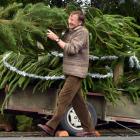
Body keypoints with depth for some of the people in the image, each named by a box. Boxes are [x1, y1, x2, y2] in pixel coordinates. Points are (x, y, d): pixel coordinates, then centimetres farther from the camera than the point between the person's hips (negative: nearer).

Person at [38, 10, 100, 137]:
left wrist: (56, 38, -17)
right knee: (78, 102, 8)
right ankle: (89, 130, 13)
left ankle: (51, 127, -13)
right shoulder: (70, 32, 17)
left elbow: (72, 49, -19)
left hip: (76, 72, -9)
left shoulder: (83, 32, -9)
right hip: (71, 72, 9)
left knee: (63, 98, -12)